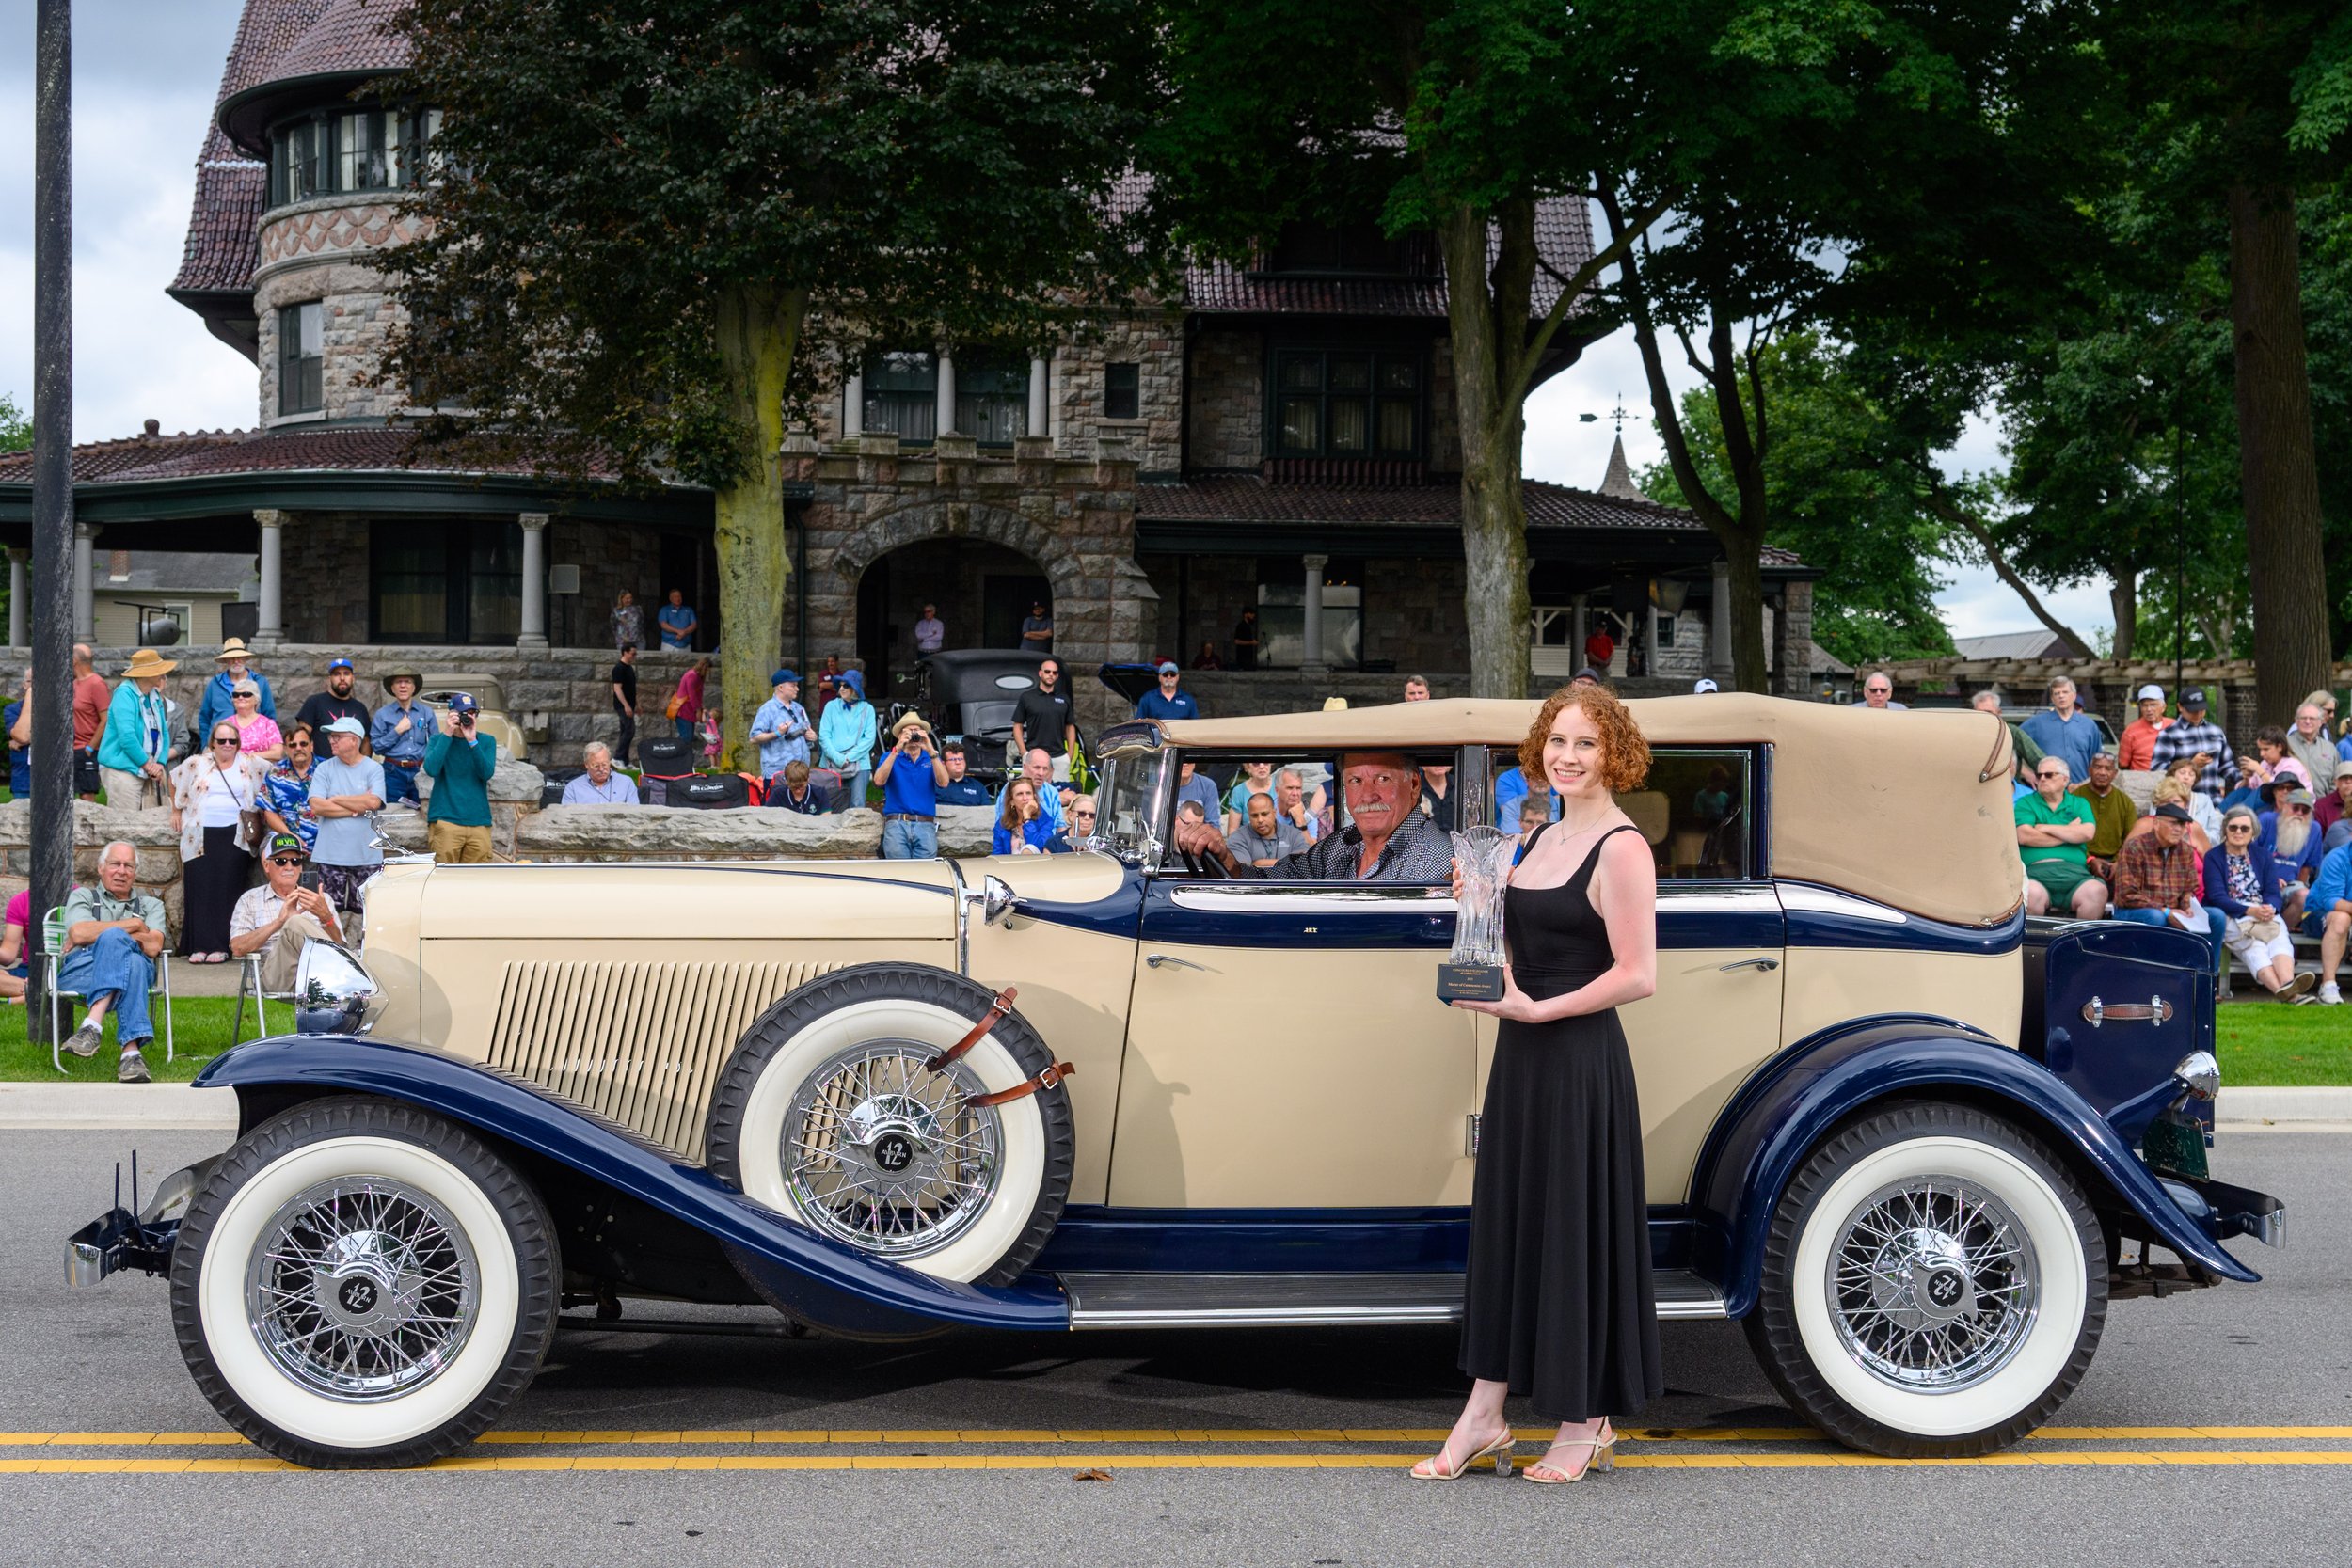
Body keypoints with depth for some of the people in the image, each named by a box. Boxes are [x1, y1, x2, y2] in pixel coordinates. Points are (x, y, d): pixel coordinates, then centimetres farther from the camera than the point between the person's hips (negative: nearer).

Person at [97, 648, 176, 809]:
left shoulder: (155, 696, 13)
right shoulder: (124, 694, -11)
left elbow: (164, 733, 17)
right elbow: (126, 736, -19)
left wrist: (160, 764, 1)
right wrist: (147, 764, -12)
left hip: (148, 774, 8)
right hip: (122, 771, -8)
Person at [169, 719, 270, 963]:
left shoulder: (251, 765, 6)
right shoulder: (196, 764, 8)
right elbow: (174, 781, 23)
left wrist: (260, 813, 11)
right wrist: (176, 812, 21)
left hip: (234, 836, -1)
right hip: (201, 837, 1)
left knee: (227, 890, -5)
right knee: (199, 889, -3)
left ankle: (221, 946, -3)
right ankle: (199, 946, -1)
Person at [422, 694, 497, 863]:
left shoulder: (486, 741, 9)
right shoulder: (438, 740, 7)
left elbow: (487, 773, -7)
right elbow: (431, 769, -11)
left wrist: (472, 741, -16)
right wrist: (447, 735, -12)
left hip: (478, 822, 2)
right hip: (445, 820, -2)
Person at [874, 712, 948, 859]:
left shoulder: (931, 759, 16)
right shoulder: (889, 757, 15)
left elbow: (943, 782, -3)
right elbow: (879, 781, -5)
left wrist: (931, 751, -14)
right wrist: (897, 750, -15)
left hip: (925, 826, 1)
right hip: (896, 824, -1)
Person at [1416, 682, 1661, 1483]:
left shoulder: (1621, 848, -12)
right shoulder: (1539, 838, 12)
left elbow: (1637, 975, -18)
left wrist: (1535, 1010, -17)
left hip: (1581, 1057, -8)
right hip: (1520, 1054, 8)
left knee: (1574, 1223, 1)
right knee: (1504, 1218, 10)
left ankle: (1586, 1421, 15)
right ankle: (1484, 1414, 17)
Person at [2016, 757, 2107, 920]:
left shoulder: (2079, 804, 21)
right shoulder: (2026, 803, 16)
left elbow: (2087, 833, 1)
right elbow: (2024, 836, -3)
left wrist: (2046, 828, 2)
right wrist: (2069, 833, 5)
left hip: (2073, 870, 2)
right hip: (2036, 869, -2)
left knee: (2097, 891, -31)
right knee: (2033, 893, -38)